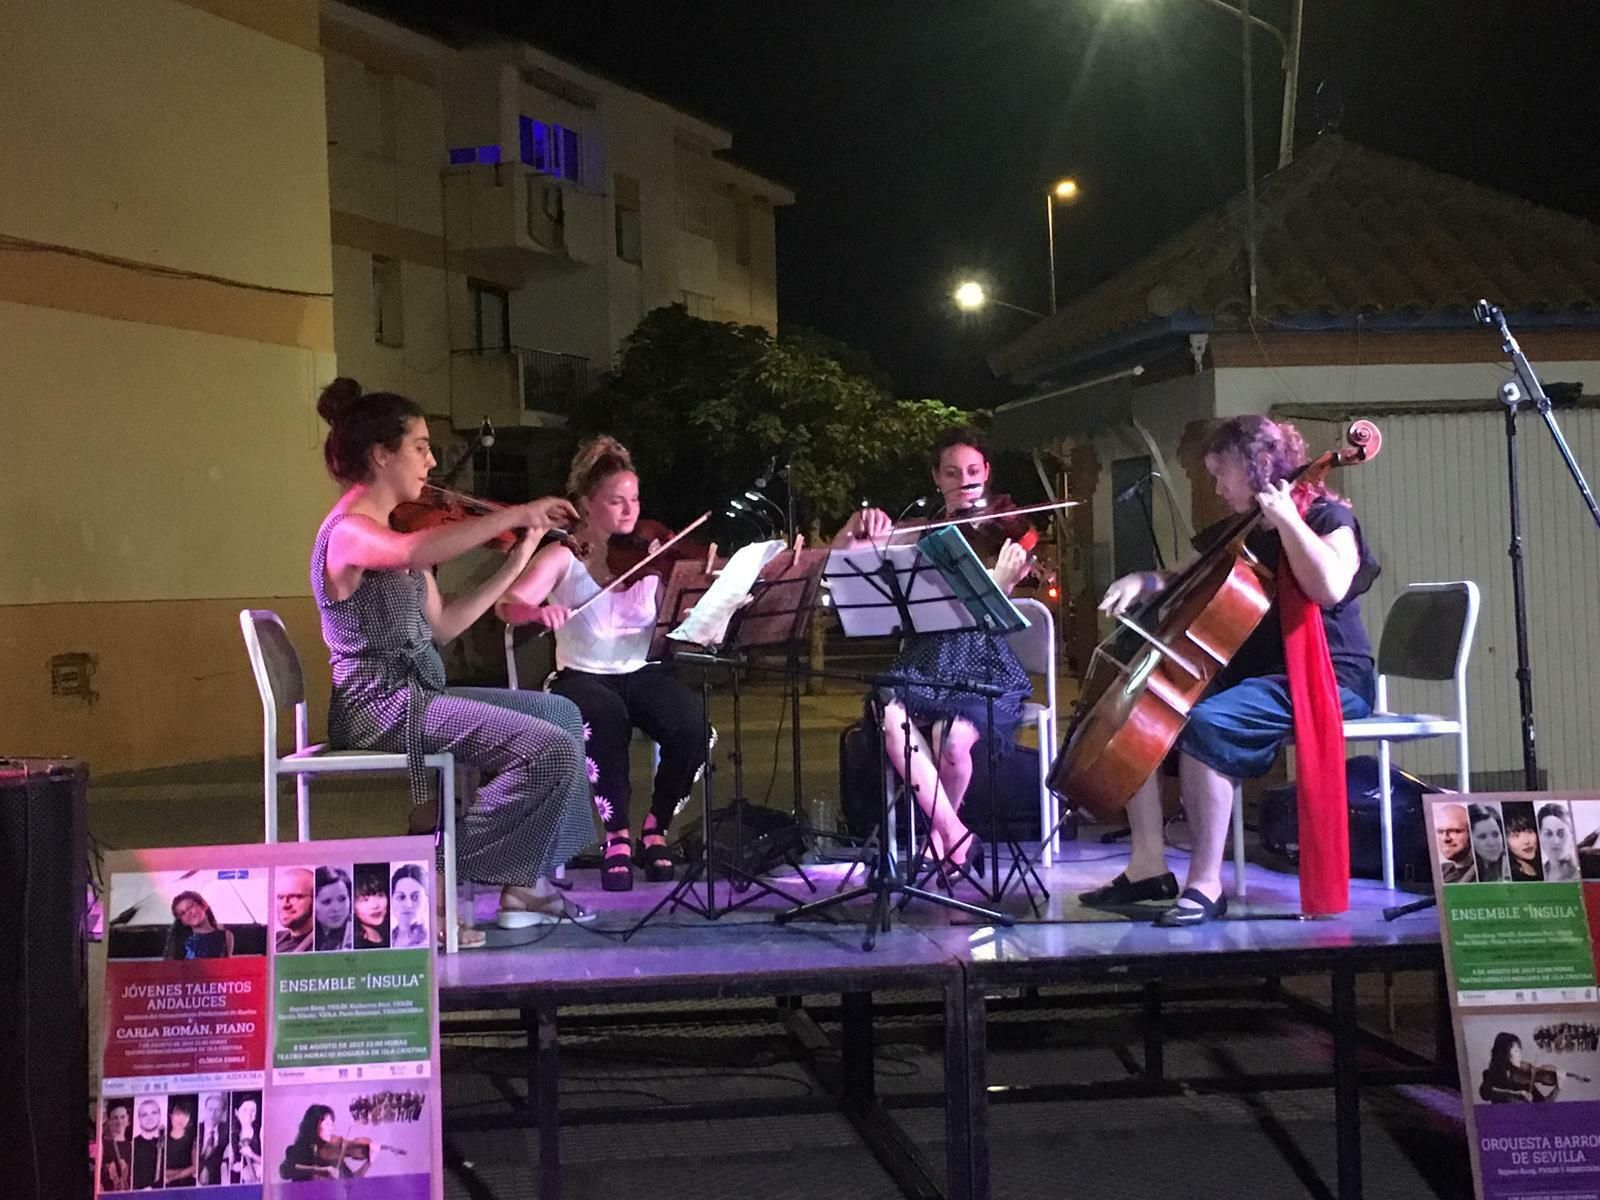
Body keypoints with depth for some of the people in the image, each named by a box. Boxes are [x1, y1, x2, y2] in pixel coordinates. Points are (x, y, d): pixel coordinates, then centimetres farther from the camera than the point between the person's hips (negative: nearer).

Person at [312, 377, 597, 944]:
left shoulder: (393, 527, 15)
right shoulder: (348, 532, -15)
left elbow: (441, 626, 14)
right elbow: (416, 552, -39)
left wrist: (515, 564, 9)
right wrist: (516, 514, -33)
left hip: (417, 694, 11)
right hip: (381, 708, -10)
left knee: (560, 713, 20)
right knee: (553, 752, -19)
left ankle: (525, 881, 13)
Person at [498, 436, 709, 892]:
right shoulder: (563, 557, -3)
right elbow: (507, 605, -15)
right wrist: (539, 611, -38)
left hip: (644, 674, 2)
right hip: (582, 677, -2)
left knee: (691, 722, -27)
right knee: (606, 719, -36)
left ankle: (655, 829, -3)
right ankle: (616, 836, -14)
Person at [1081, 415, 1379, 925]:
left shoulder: (1327, 517, -7)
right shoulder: (1236, 531, 16)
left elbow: (1329, 588, -26)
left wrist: (1285, 517, -20)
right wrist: (1144, 581, 3)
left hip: (1323, 678, -9)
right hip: (1249, 671, 9)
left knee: (1205, 721, -32)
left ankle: (1206, 883, -29)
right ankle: (1149, 866, -6)